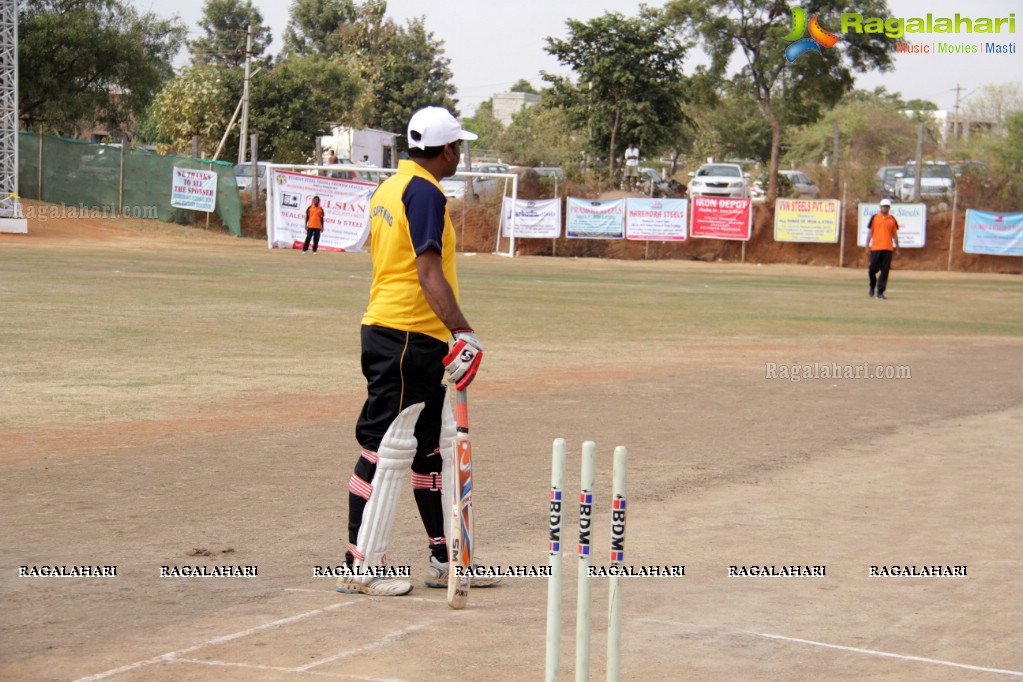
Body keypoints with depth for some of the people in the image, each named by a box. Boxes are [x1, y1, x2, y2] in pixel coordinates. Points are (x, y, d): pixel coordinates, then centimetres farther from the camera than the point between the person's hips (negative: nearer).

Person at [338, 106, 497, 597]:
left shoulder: (388, 189, 16)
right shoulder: (425, 192, -13)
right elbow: (428, 272, -22)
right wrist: (465, 333, -28)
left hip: (388, 331, 10)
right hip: (408, 336, -10)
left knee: (435, 444, 15)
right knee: (386, 448, -6)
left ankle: (446, 560, 21)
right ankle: (360, 567, -1)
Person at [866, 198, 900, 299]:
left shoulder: (892, 219, 10)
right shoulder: (874, 217, 5)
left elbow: (895, 234, 14)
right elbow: (870, 232, 6)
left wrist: (897, 247, 11)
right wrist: (867, 246, 1)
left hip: (888, 248, 1)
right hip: (875, 248, -1)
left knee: (885, 271, -3)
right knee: (873, 269, -1)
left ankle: (880, 292, -1)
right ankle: (872, 286, 26)